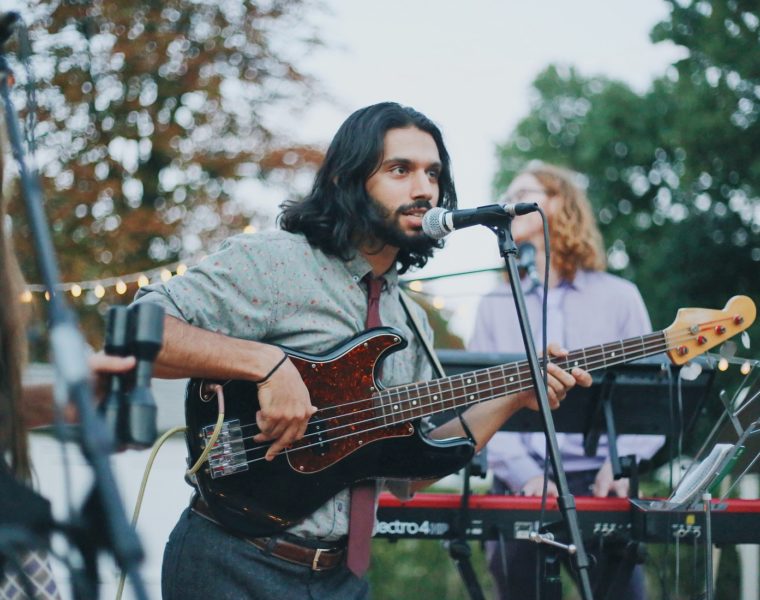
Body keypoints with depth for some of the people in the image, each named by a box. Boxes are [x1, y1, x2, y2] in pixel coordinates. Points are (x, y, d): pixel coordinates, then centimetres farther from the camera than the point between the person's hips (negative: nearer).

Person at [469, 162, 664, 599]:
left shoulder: (619, 296, 9)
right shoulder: (497, 305, 13)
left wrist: (622, 464, -15)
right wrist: (524, 474, -14)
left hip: (600, 482, -1)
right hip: (521, 486, 2)